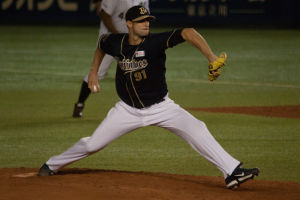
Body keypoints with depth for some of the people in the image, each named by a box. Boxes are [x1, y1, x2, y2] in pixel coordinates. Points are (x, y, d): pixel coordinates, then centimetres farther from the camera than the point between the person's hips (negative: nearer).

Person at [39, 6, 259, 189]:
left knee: (196, 129, -21)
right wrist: (94, 71, 14)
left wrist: (212, 58, -49)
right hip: (128, 110, 2)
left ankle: (232, 172, -22)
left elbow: (188, 33, -38)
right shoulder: (116, 42, -10)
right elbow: (101, 45, 17)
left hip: (160, 107, -2)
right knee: (93, 144, 4)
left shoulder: (155, 42, -22)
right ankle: (52, 165, 29)